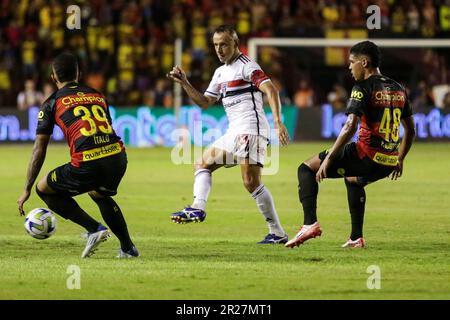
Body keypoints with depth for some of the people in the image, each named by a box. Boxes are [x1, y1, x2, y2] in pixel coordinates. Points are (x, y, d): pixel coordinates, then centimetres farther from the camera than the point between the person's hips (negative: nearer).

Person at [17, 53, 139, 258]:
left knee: (44, 189, 18)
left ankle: (94, 228, 6)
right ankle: (128, 247, 32)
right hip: (117, 159, 5)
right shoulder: (98, 96, 24)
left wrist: (26, 190, 15)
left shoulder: (52, 103, 12)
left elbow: (39, 150, 10)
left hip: (87, 164, -5)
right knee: (99, 194, 37)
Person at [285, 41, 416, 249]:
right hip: (388, 164, 8)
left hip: (367, 156, -8)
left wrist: (328, 158, -17)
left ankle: (310, 223, -12)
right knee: (353, 180, 39)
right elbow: (410, 130, 22)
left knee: (306, 169, 4)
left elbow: (350, 127, -19)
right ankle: (357, 238, 34)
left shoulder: (363, 89, -8)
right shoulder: (398, 89, 14)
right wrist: (399, 160, 32)